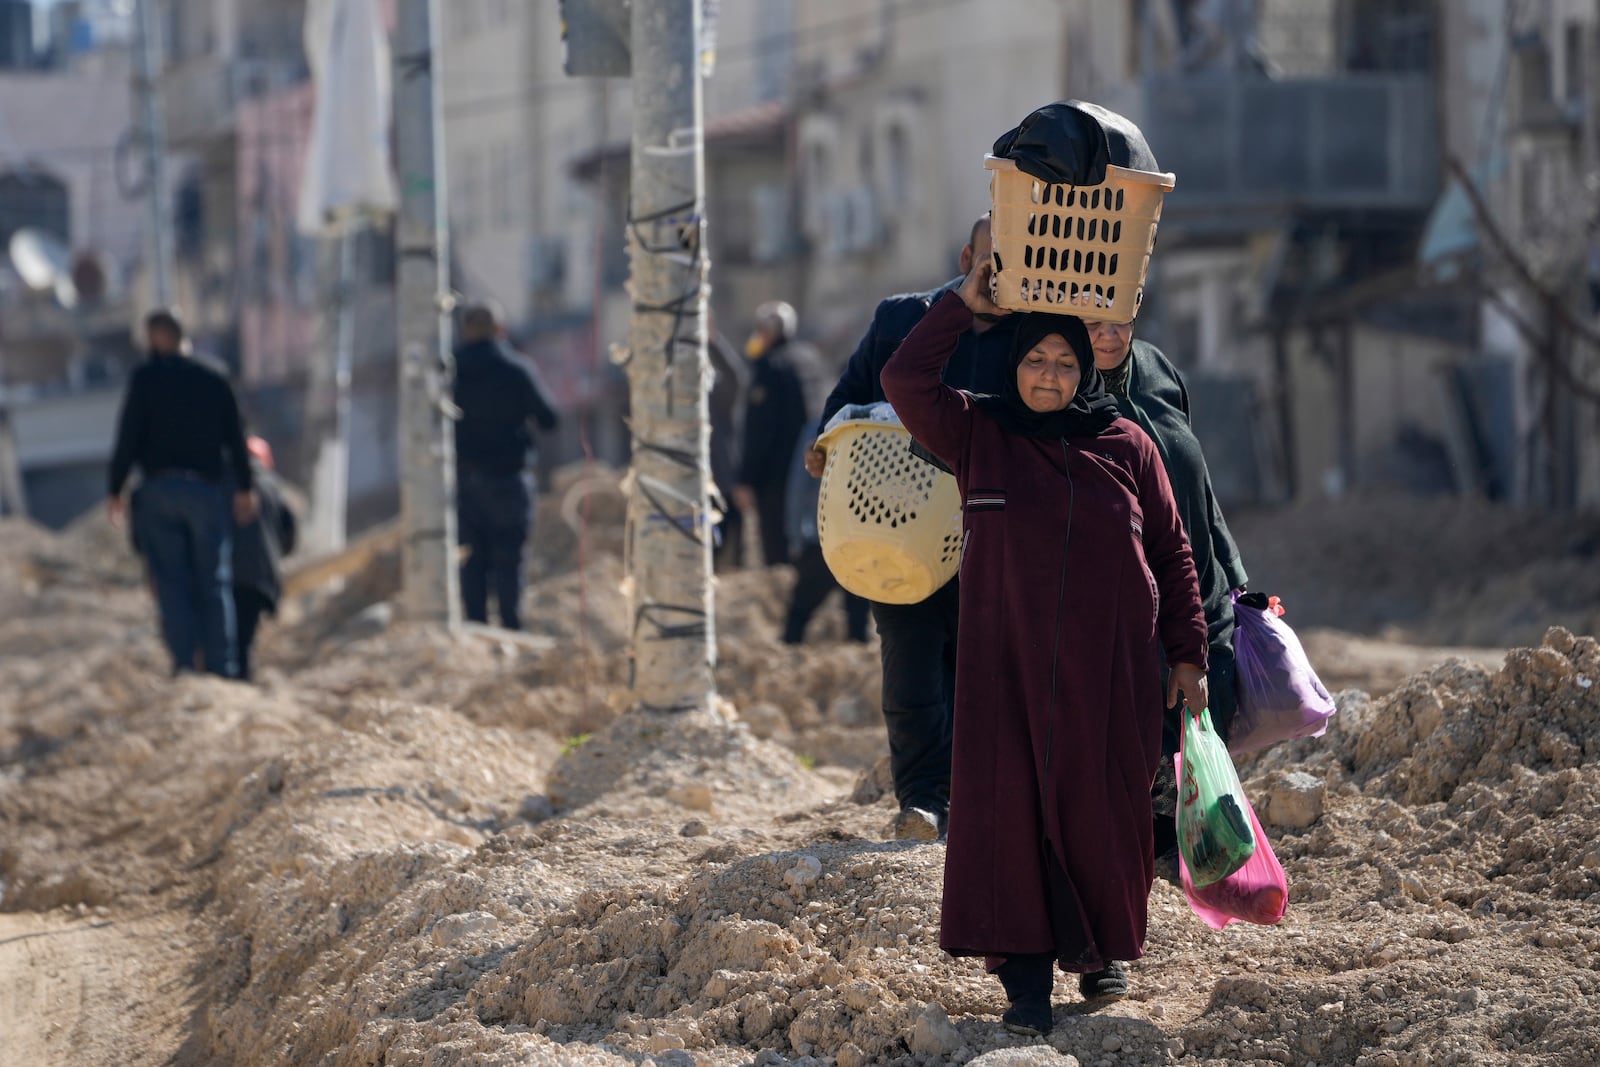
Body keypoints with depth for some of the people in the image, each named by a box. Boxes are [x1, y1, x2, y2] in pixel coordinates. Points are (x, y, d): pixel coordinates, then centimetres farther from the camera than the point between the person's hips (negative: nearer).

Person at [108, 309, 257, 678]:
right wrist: (244, 488, 18)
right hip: (207, 487, 2)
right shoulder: (215, 379, 9)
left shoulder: (145, 378, -1)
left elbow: (128, 437, -5)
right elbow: (235, 439, 10)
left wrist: (114, 489, 1)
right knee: (214, 583, 5)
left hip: (159, 488, -2)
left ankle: (184, 660, -11)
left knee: (170, 582, -1)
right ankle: (222, 666, -2)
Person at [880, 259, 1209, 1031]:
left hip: (1110, 665, 0)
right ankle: (1026, 975, -6)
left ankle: (1102, 948, 25)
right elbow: (905, 381, -6)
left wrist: (1188, 655, 6)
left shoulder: (1126, 446, 6)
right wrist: (964, 304, -4)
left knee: (1101, 806, 3)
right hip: (1008, 661, 0)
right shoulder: (978, 435, 6)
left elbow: (1172, 555, 9)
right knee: (1008, 804, -8)